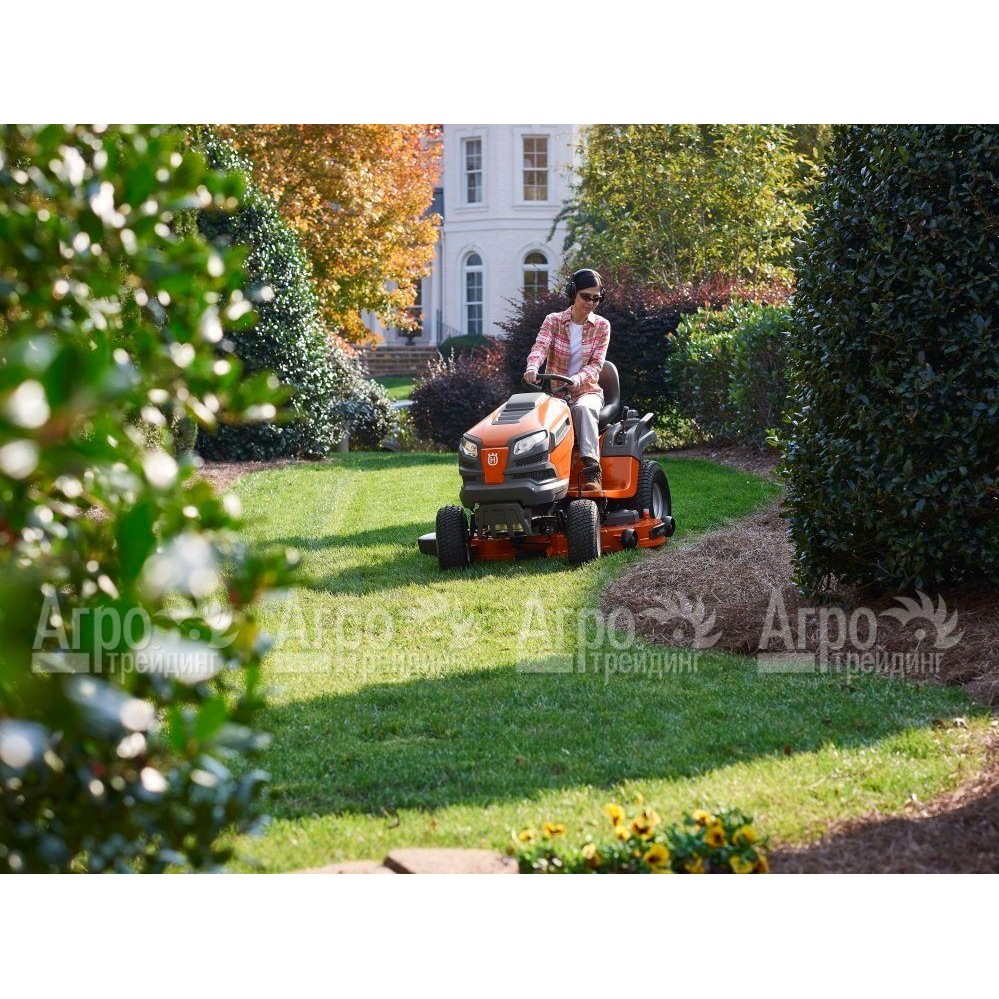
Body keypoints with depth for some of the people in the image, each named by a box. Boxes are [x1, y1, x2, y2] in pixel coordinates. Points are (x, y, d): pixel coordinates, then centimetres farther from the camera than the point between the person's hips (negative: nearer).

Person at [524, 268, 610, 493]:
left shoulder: (601, 326, 3)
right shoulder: (553, 321, 3)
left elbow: (595, 365, -7)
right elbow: (540, 347, -14)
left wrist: (577, 379, -30)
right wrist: (533, 367, -39)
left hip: (587, 391, -1)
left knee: (583, 408, -37)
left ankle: (592, 471, -49)